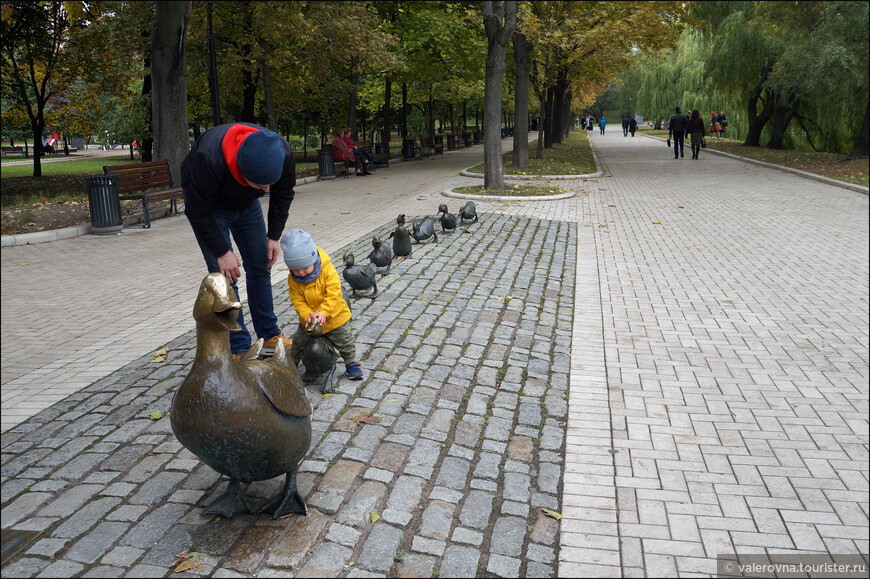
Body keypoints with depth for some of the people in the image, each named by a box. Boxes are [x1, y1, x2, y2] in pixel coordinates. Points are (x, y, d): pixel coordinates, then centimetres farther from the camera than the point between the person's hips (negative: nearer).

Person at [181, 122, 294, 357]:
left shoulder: (283, 153, -30)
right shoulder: (209, 160, -43)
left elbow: (283, 195, -7)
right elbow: (197, 212, -27)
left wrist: (274, 236, -7)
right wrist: (222, 252, -25)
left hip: (247, 204, 4)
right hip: (209, 205, -4)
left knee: (260, 266, 5)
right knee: (224, 275, -11)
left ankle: (270, 334, 19)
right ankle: (239, 348, -1)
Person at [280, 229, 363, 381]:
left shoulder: (327, 270, -25)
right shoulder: (293, 279, -15)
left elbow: (333, 294, -27)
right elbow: (298, 302, -14)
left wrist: (323, 312, -36)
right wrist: (307, 316, -32)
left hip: (335, 318, -2)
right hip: (308, 321, 2)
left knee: (345, 343, 11)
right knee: (299, 343, 12)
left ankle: (351, 363, 33)